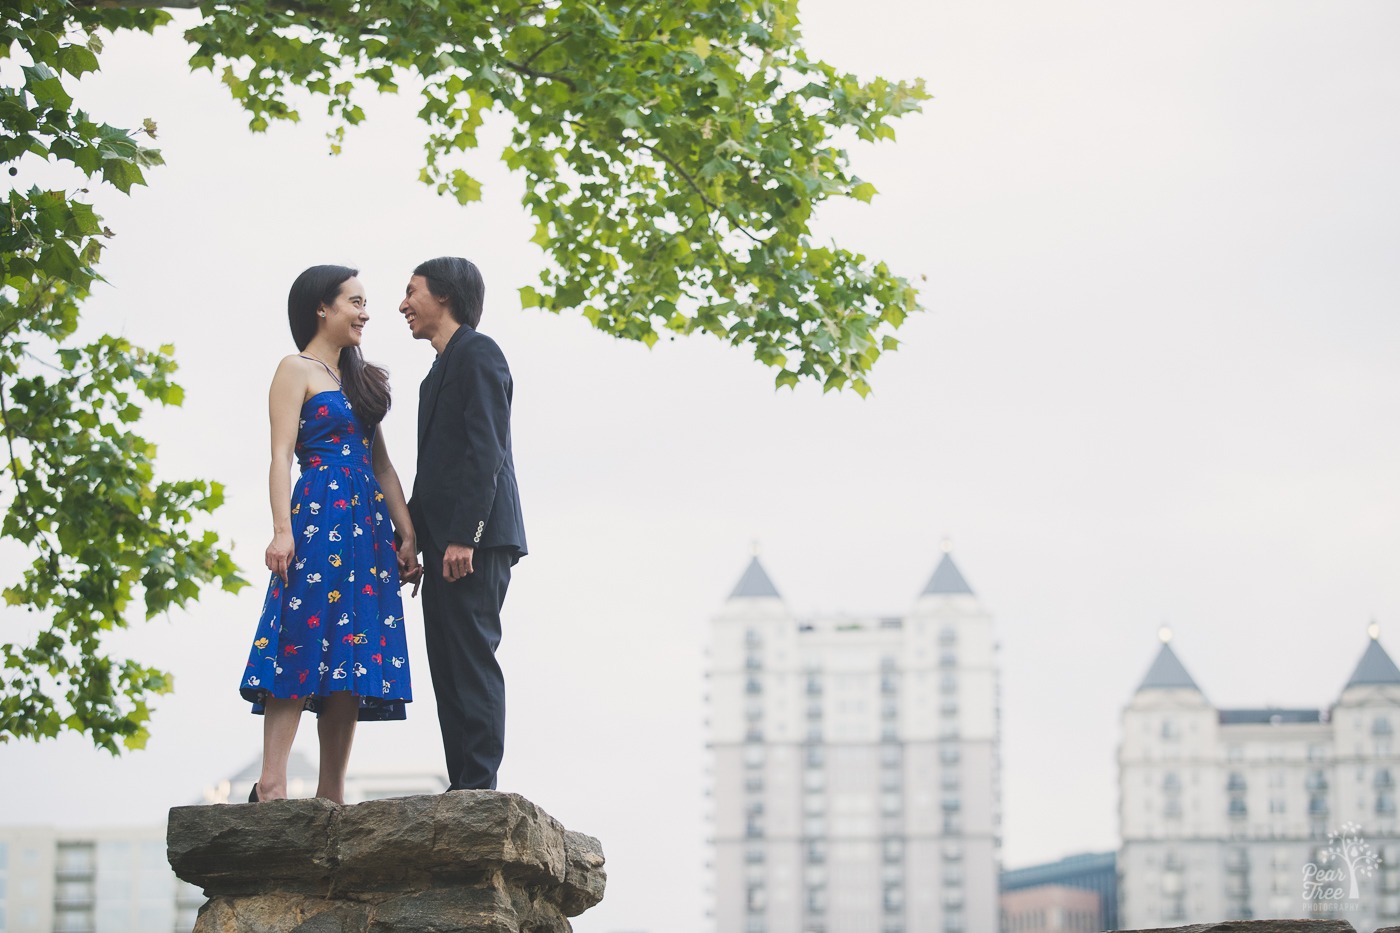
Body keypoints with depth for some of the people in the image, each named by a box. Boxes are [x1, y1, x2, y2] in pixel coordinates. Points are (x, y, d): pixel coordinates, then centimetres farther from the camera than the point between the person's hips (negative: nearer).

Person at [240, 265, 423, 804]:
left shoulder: (359, 378, 23)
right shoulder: (297, 371, 2)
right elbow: (282, 455, -8)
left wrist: (407, 535, 12)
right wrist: (282, 530, -20)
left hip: (369, 526, 8)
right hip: (319, 518, -8)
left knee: (357, 650, 1)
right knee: (304, 643, -15)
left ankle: (332, 791, 1)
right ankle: (272, 783, -19)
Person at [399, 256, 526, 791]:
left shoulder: (477, 353, -5)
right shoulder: (442, 369, 25)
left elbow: (486, 451, -15)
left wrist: (464, 536, -22)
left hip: (474, 539, -10)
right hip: (444, 540, 10)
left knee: (471, 659, -12)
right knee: (450, 666, 7)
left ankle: (478, 784, -13)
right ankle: (464, 786, 7)